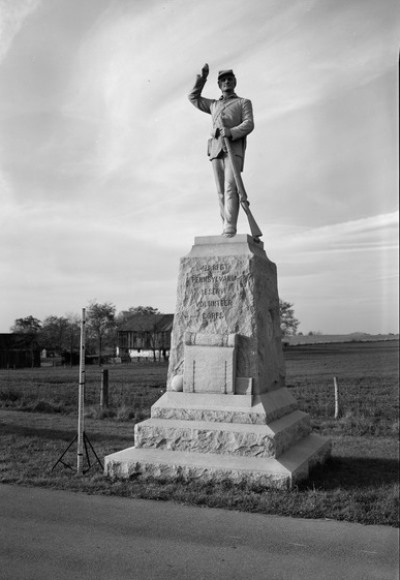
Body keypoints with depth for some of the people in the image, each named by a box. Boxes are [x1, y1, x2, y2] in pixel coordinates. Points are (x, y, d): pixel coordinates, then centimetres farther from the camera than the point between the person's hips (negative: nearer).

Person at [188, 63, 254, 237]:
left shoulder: (244, 102, 16)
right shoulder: (214, 105, 30)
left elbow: (249, 124, 0)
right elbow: (193, 98, 39)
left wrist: (231, 132, -19)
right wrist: (202, 78, 29)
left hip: (234, 148, -4)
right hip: (216, 150, 4)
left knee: (230, 188, -20)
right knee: (222, 192, -3)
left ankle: (230, 231, -28)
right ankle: (227, 231, -5)